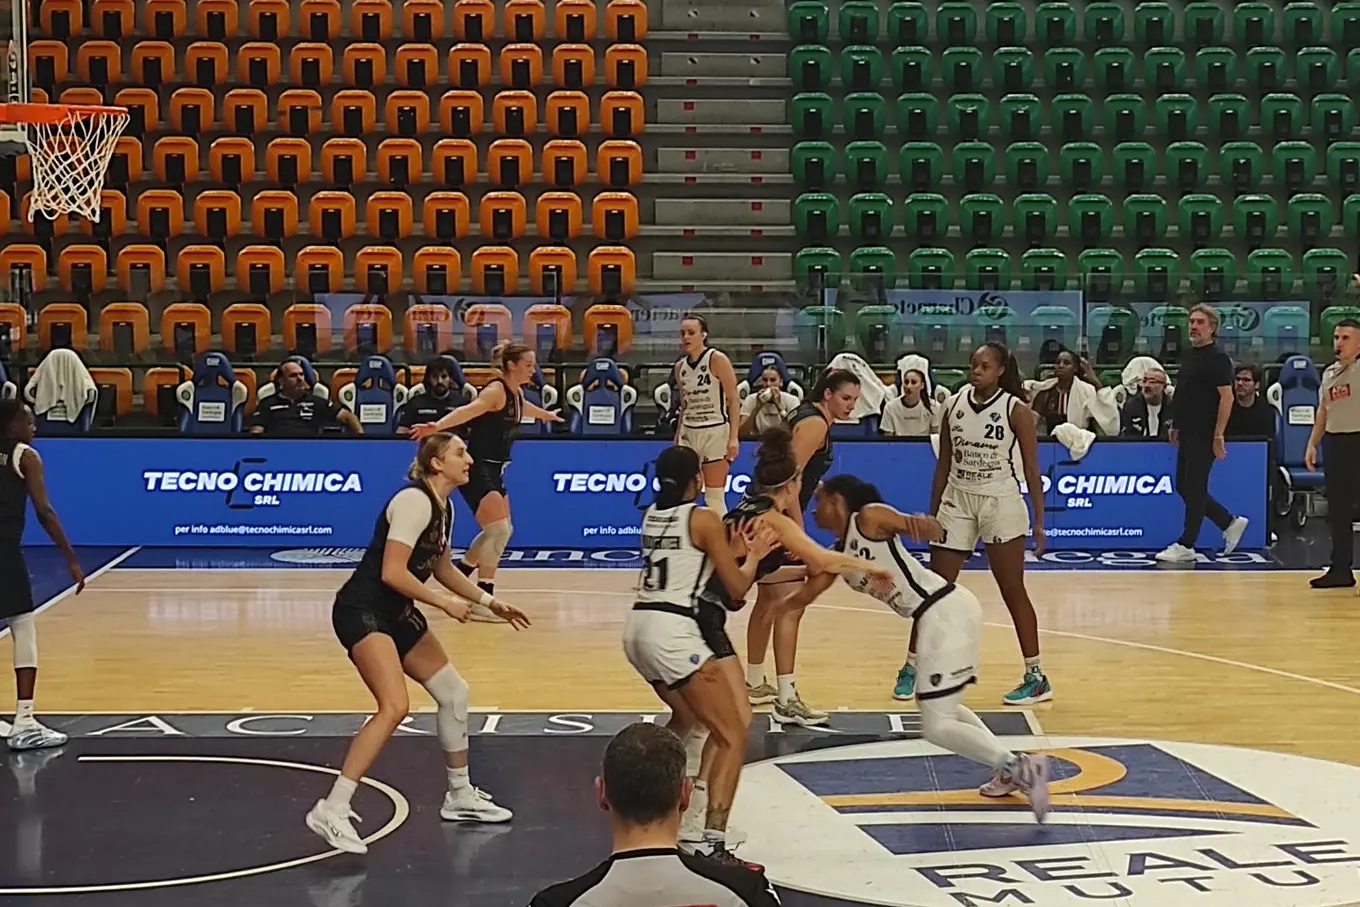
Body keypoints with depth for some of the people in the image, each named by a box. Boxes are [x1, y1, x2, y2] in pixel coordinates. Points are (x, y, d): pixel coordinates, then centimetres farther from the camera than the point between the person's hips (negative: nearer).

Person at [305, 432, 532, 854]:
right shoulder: (415, 501, -18)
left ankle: (461, 797, 29)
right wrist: (446, 604, -16)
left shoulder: (443, 507, 10)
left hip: (396, 614, 10)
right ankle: (331, 810, -24)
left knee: (454, 692, 14)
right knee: (394, 706, -25)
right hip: (362, 611, -10)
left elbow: (441, 568, 24)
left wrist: (491, 603, 21)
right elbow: (392, 572, -24)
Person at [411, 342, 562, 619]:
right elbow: (467, 411, -35)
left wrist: (546, 415, 57)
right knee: (499, 530, -17)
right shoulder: (496, 390, -17)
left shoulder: (516, 393, 10)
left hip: (493, 471, 10)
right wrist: (437, 426, -53)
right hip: (477, 469, -10)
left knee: (502, 530, 19)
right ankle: (481, 601, -16)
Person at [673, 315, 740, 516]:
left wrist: (733, 437, -16)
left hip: (715, 432, -6)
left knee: (714, 497, -2)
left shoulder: (717, 359, -9)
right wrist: (676, 441, 16)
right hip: (688, 433, 6)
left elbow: (733, 400, -10)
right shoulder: (680, 366, 9)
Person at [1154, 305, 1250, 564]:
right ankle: (1230, 523, 23)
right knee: (1183, 486, 12)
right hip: (1188, 434, 9)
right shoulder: (1188, 355, 14)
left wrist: (1218, 436, -19)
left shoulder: (1217, 358, -12)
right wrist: (1176, 426, 18)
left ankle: (1186, 545, 5)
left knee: (1194, 488, -3)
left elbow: (1226, 397, -16)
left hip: (1204, 435, -9)